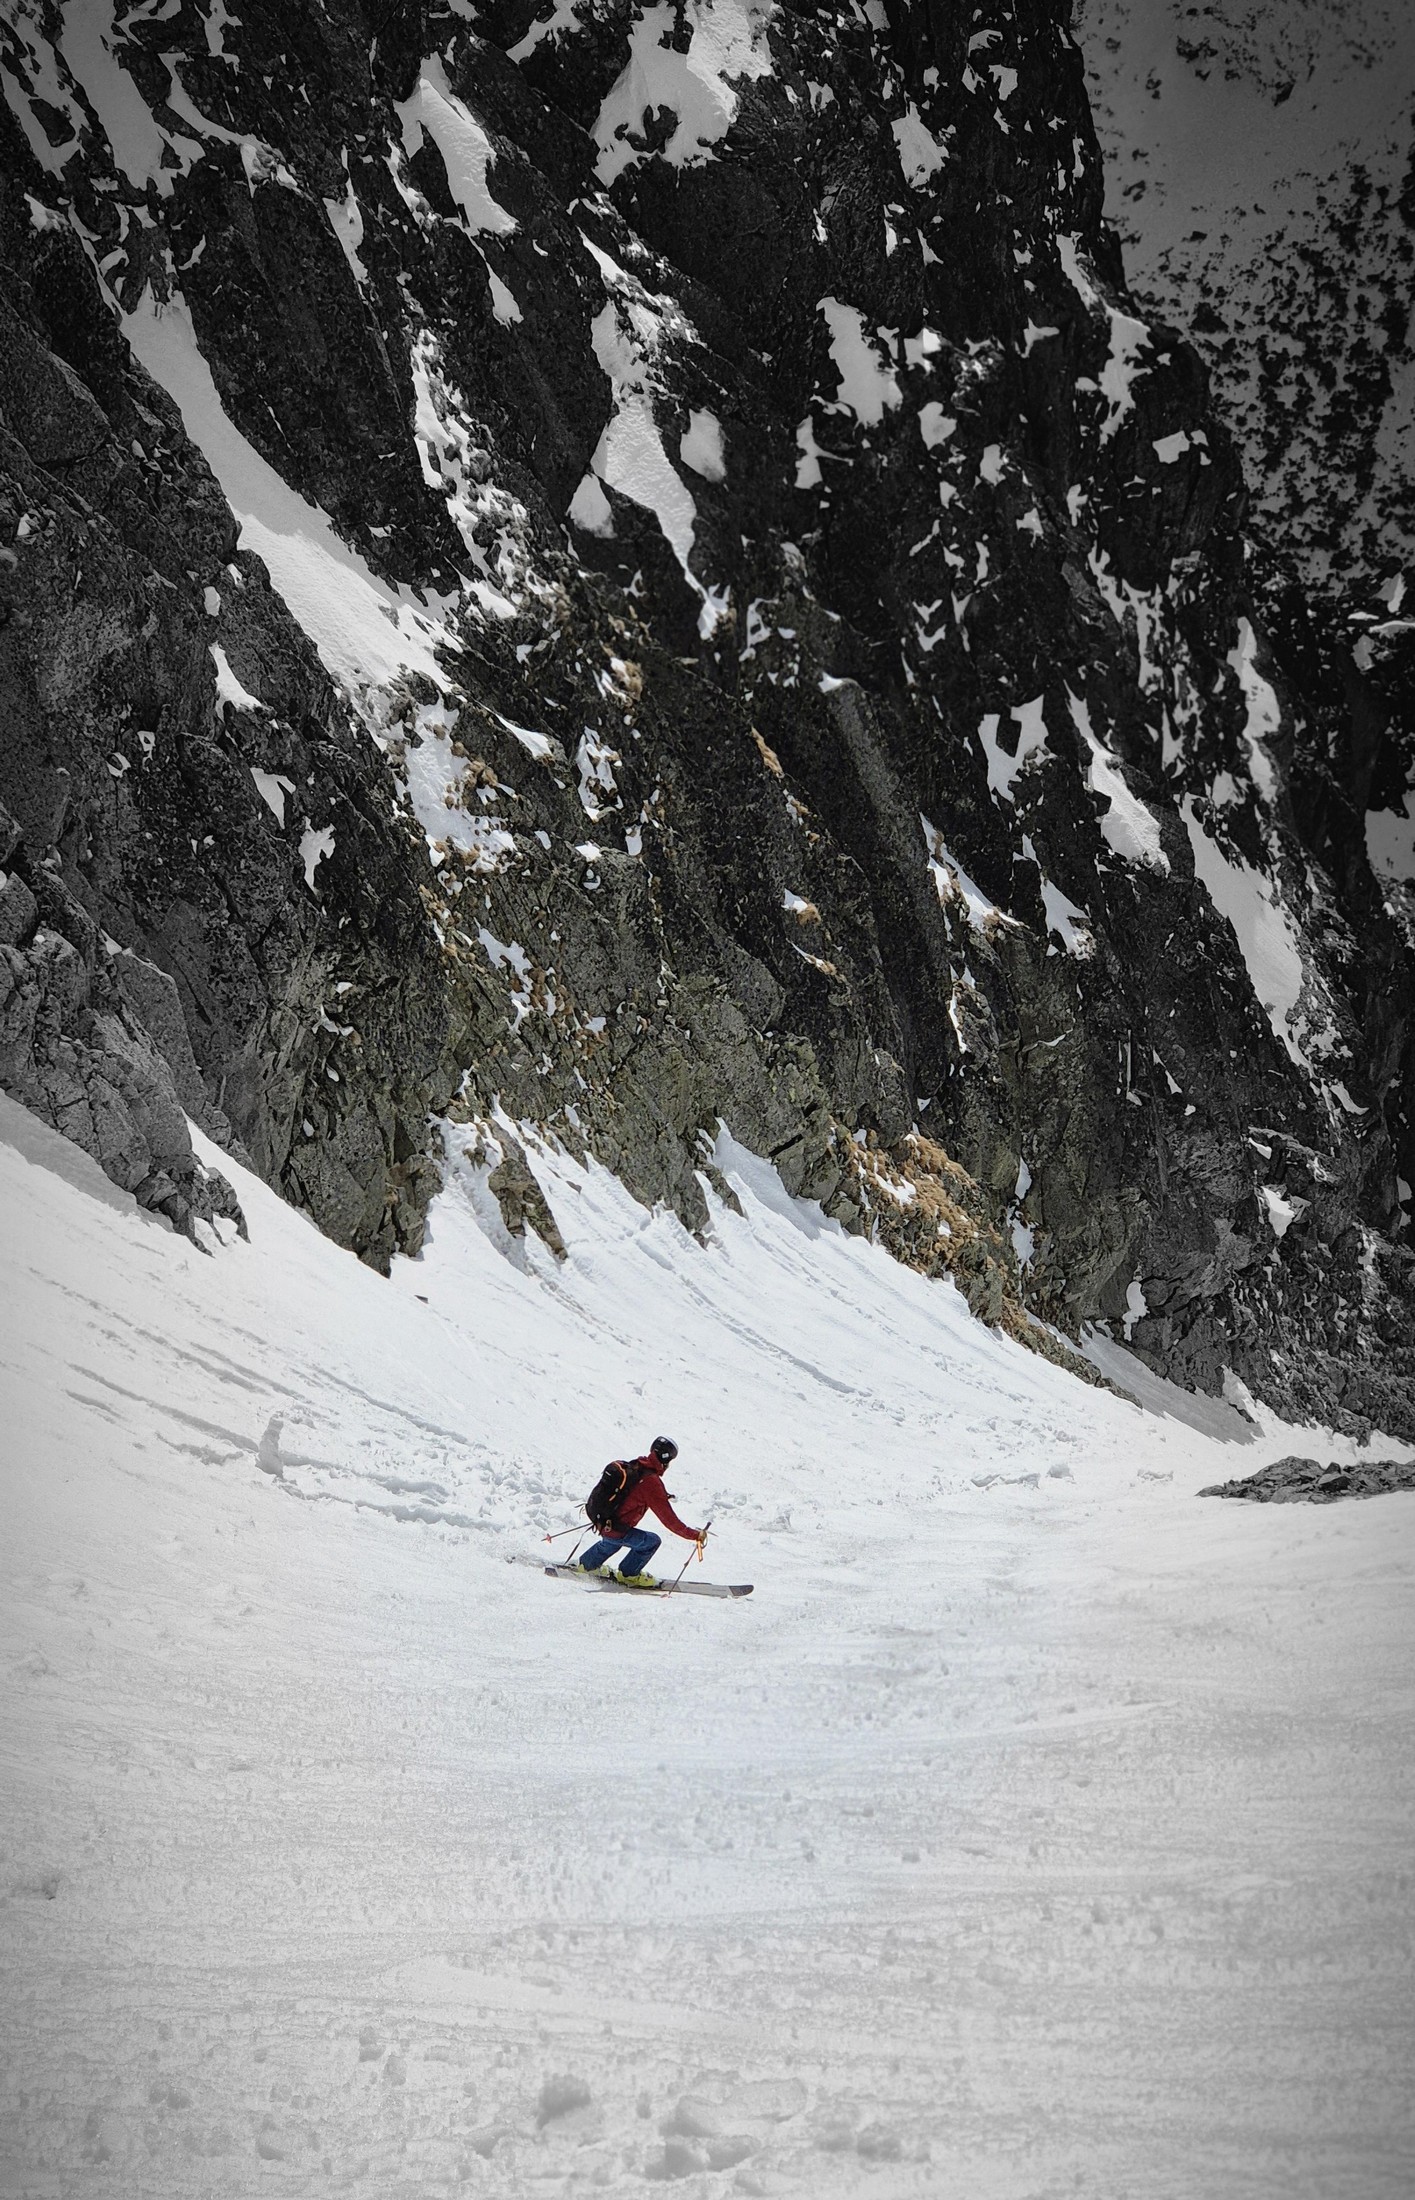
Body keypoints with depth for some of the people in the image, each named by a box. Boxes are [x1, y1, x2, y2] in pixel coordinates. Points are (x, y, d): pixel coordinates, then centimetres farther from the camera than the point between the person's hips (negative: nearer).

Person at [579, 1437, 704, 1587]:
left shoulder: (632, 1466, 1)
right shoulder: (652, 1482, -23)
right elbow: (669, 1519, -22)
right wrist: (695, 1535, -16)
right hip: (616, 1531, -9)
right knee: (652, 1541, 1)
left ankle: (587, 1564, 53)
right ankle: (629, 1574, 17)